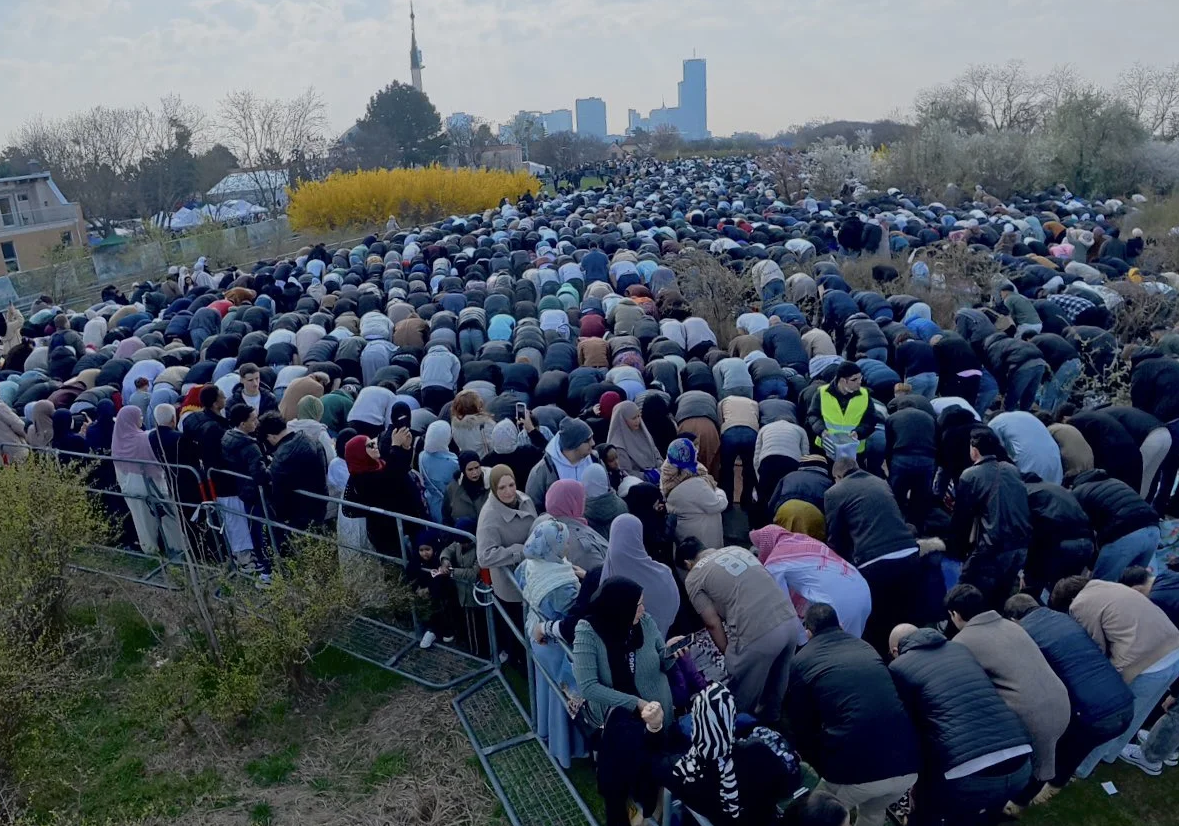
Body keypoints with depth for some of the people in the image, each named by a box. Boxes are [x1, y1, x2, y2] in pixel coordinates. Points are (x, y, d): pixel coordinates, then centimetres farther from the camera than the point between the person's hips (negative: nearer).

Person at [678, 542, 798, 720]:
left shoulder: (694, 578, 6)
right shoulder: (736, 549, 24)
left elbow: (713, 623, 3)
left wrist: (727, 653, 18)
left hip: (757, 635, -7)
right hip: (791, 620, 7)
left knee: (741, 694, 19)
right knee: (777, 680, 32)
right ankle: (770, 718, 53)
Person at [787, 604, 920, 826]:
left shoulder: (802, 660, 8)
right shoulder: (866, 648, 22)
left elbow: (802, 728, 11)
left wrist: (824, 768, 29)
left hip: (856, 770, -5)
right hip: (907, 765, 5)